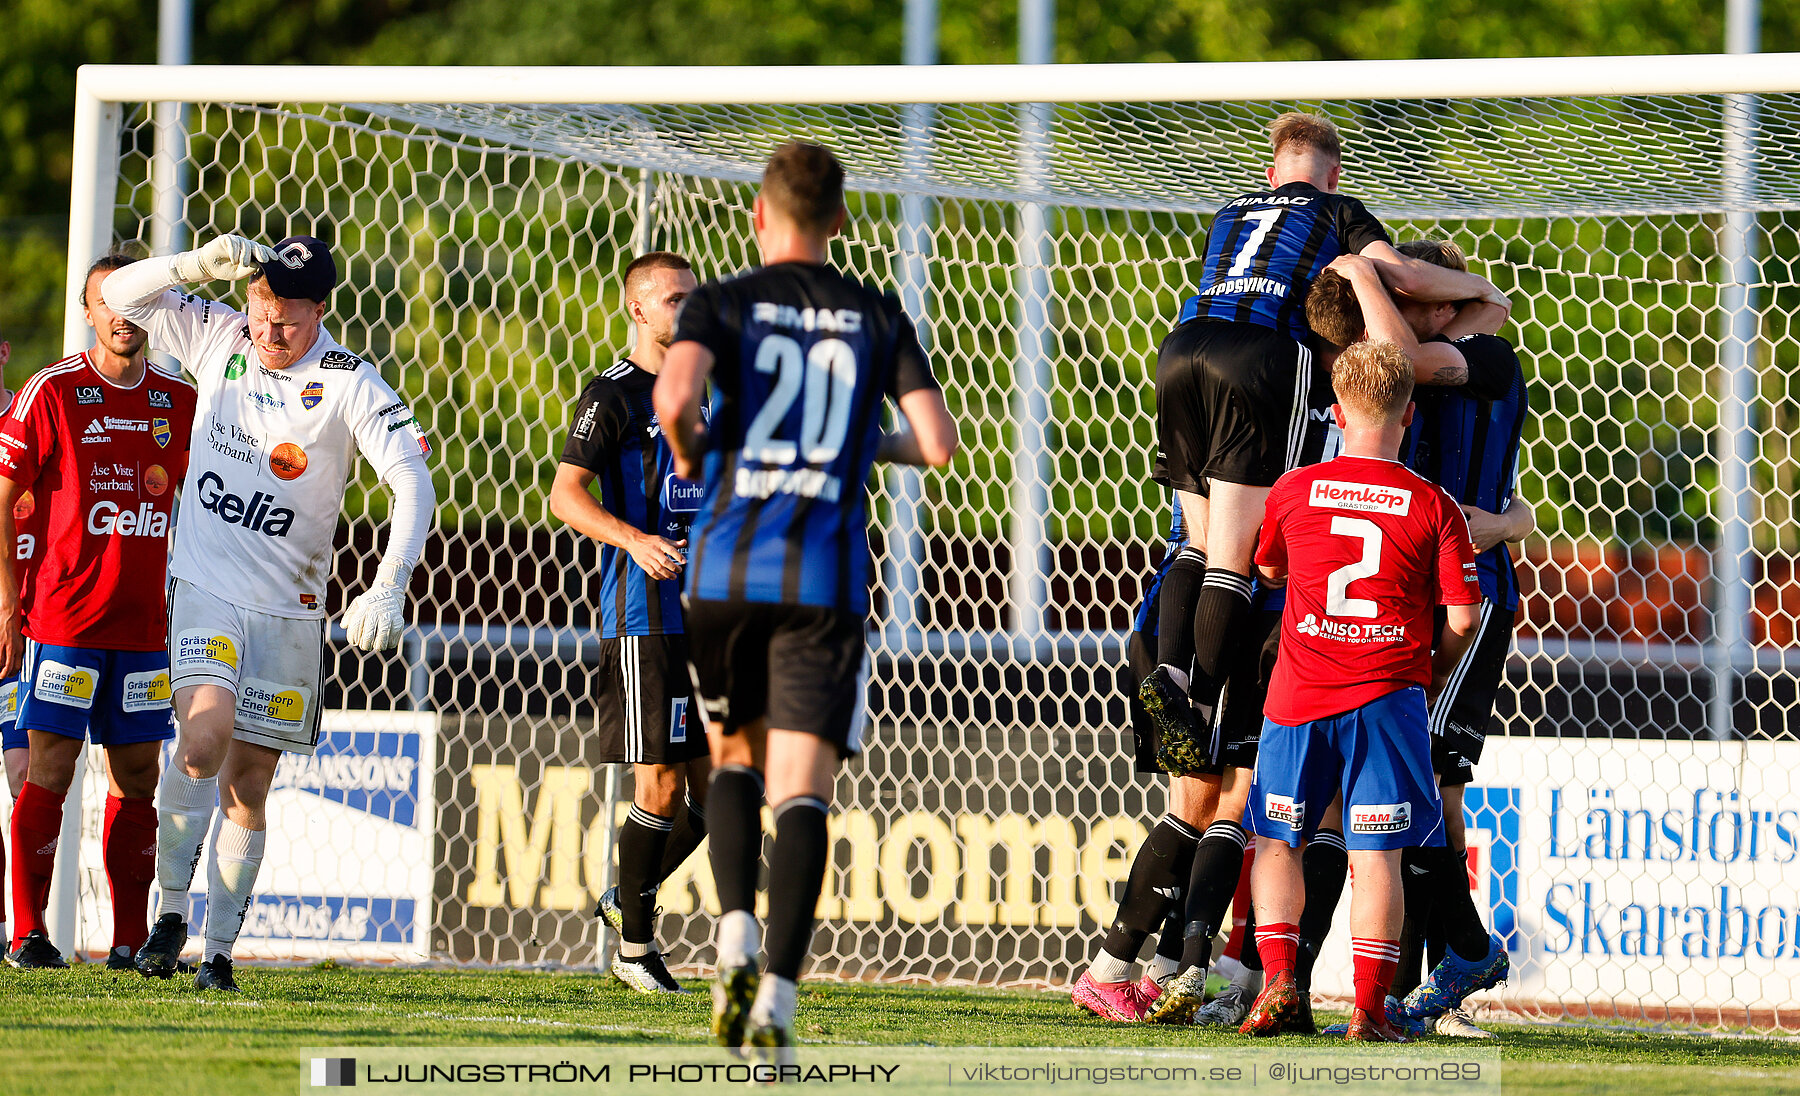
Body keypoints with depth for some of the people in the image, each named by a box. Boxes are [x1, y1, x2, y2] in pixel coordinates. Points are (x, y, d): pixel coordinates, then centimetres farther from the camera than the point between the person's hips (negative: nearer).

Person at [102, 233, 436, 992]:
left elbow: (414, 484, -12)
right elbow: (120, 295, 2)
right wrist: (202, 265, -15)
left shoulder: (350, 384, -8)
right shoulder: (217, 338, 0)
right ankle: (170, 913, -13)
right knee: (206, 735, -23)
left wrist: (389, 589, -24)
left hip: (289, 608, 0)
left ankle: (219, 950, 12)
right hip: (204, 587, 0)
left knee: (249, 782, 4)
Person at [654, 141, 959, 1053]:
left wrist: (688, 454, 6)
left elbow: (674, 395, -16)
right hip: (827, 573, 0)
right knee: (803, 787, -3)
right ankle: (777, 993, -18)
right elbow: (938, 444, 2)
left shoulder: (724, 304, 4)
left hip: (727, 566, 0)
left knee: (735, 756, 22)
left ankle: (736, 930, -1)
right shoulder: (879, 319, 9)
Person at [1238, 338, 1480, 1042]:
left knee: (1277, 841, 16)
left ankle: (1277, 979, 1)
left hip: (1298, 694, 1)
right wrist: (1432, 675, 16)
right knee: (1375, 854, 1)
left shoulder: (1293, 491, 5)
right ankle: (1369, 1005, -5)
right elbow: (1461, 617, -1)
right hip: (1386, 693, -1)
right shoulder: (1433, 507, 0)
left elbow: (1268, 571, 23)